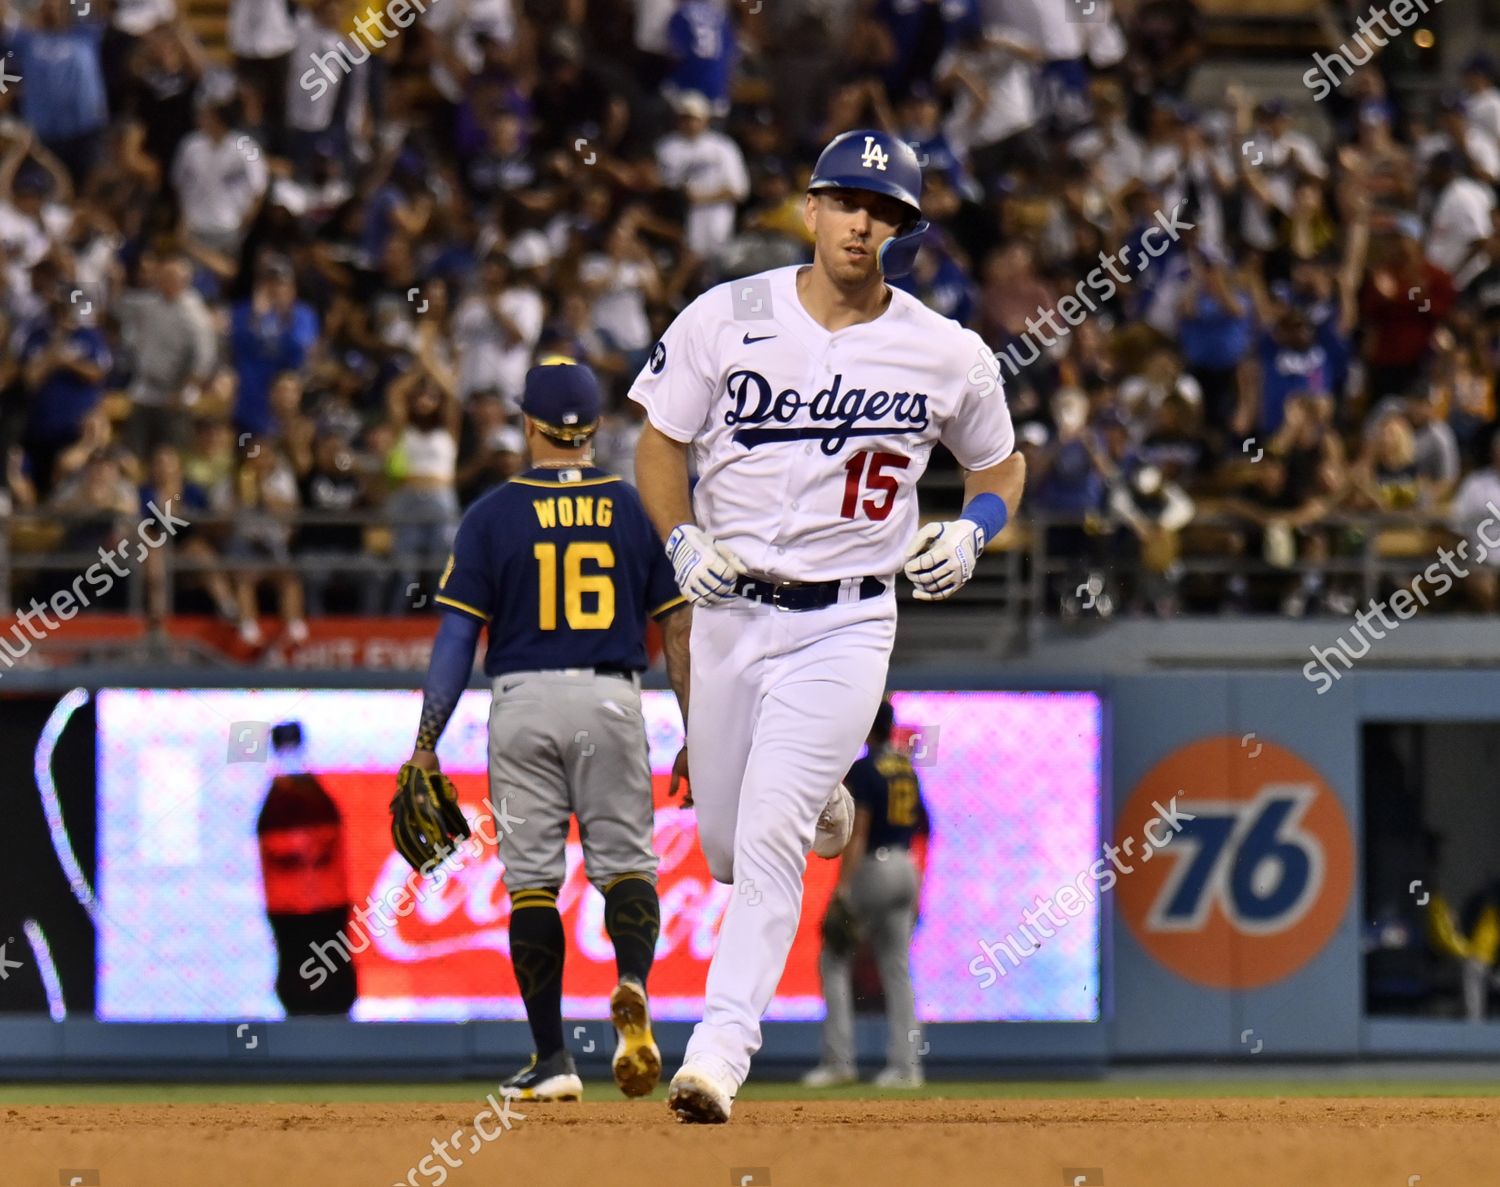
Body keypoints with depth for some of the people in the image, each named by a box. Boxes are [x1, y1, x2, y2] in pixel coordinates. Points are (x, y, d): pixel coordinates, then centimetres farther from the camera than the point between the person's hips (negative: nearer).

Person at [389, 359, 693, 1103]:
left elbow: (456, 636, -3)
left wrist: (425, 747, -1)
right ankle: (632, 986, -24)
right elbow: (677, 630, 4)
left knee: (532, 877, 5)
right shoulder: (637, 511, 5)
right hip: (612, 703, 1)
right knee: (626, 863, 7)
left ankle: (552, 1060, 5)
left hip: (525, 704, -1)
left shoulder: (494, 515, 0)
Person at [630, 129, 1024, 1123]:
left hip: (848, 624, -2)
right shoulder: (726, 320, -3)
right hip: (730, 612, 2)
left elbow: (1001, 466, 13)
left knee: (769, 840, -16)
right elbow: (659, 445, 5)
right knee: (727, 847, 12)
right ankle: (824, 805, 48)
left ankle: (721, 1049, -14)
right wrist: (683, 539, -13)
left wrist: (970, 533, -8)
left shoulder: (949, 354, -2)